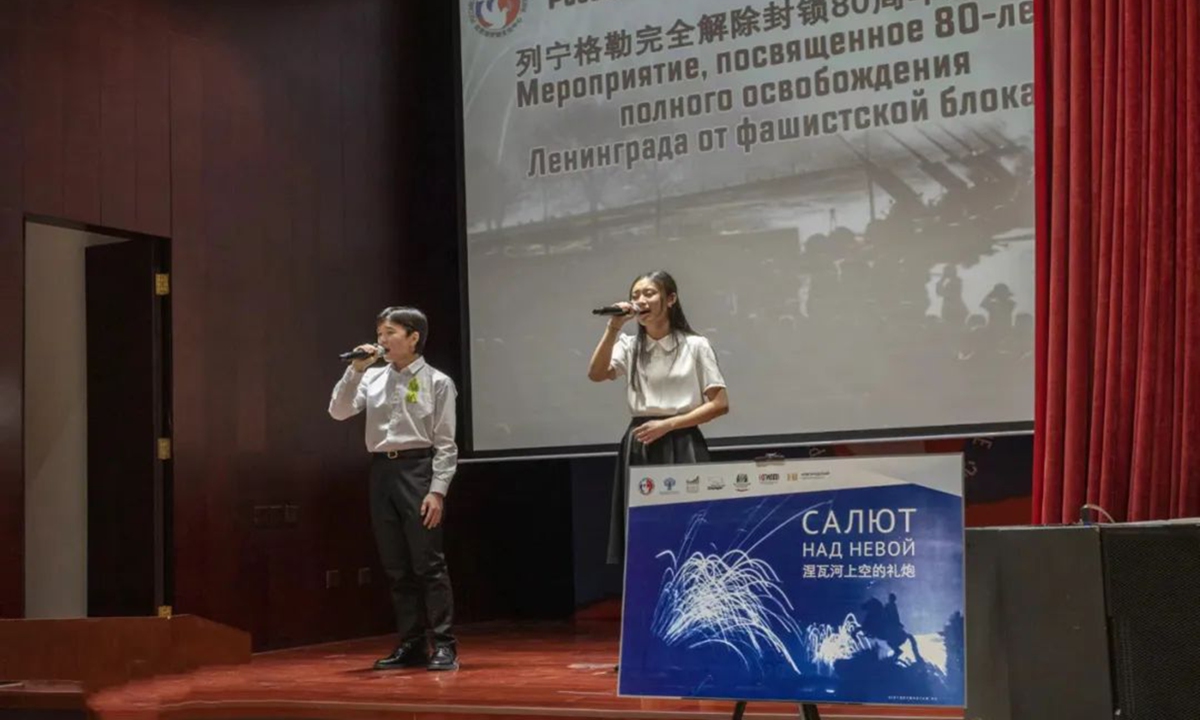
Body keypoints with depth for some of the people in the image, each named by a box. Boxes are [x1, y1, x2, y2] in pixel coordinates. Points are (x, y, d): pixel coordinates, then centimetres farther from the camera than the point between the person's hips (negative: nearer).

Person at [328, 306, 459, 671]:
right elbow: (339, 412, 0)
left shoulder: (436, 382, -2)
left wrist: (437, 490, -13)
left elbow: (445, 443, -5)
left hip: (417, 469, -5)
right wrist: (355, 370, -7)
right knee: (396, 567, 8)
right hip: (381, 472, 5)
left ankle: (443, 644, 0)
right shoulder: (373, 378, 10)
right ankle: (411, 645, 16)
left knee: (428, 563, -5)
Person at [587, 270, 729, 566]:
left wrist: (667, 424, -11)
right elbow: (596, 375, -7)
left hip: (681, 448, -3)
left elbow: (720, 404, -4)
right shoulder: (629, 346, 12)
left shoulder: (695, 345, 1)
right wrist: (613, 327, -13)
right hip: (639, 449, 3)